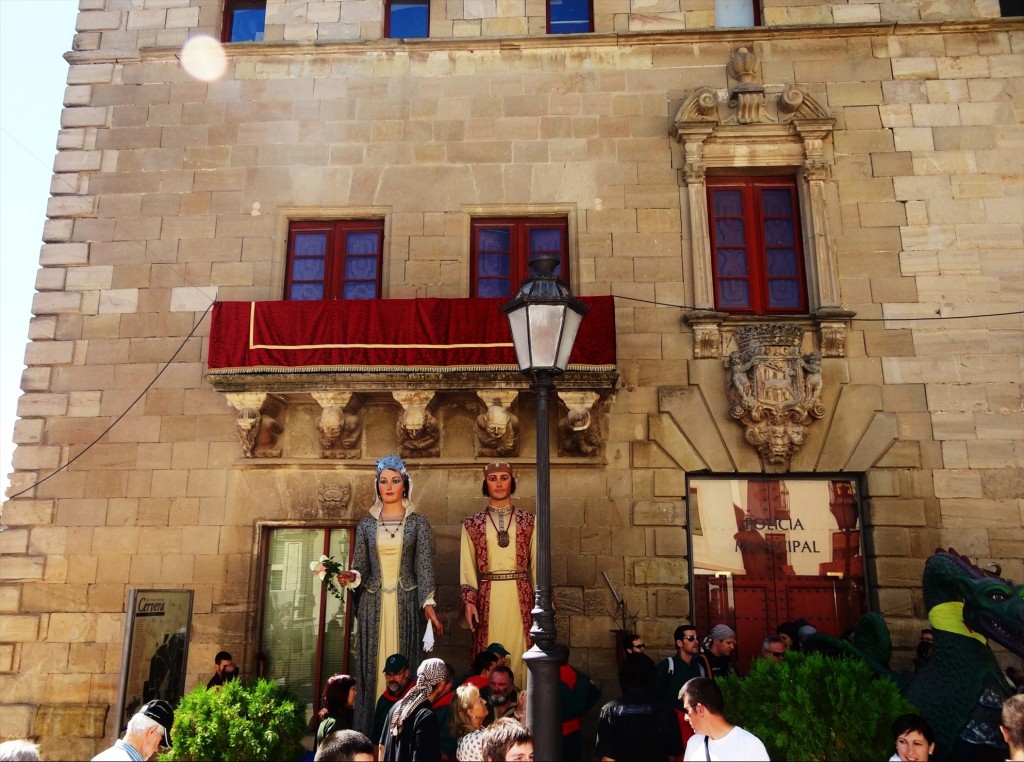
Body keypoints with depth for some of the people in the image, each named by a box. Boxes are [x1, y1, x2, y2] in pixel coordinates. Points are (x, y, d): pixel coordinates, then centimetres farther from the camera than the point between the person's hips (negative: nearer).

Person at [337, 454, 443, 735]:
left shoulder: (418, 523, 2)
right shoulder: (366, 524, 8)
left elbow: (424, 566, -3)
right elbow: (360, 566, 6)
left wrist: (428, 604, -15)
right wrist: (352, 576, -17)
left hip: (406, 602, -1)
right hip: (373, 603, 2)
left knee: (404, 666, 0)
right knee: (372, 667, 2)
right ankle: (371, 732, 10)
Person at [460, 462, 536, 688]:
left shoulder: (528, 521, 7)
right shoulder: (472, 524, 6)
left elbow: (537, 564, 8)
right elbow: (467, 568, 6)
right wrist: (468, 601, -4)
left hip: (520, 595, 0)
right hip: (488, 597, 0)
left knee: (520, 651, 1)